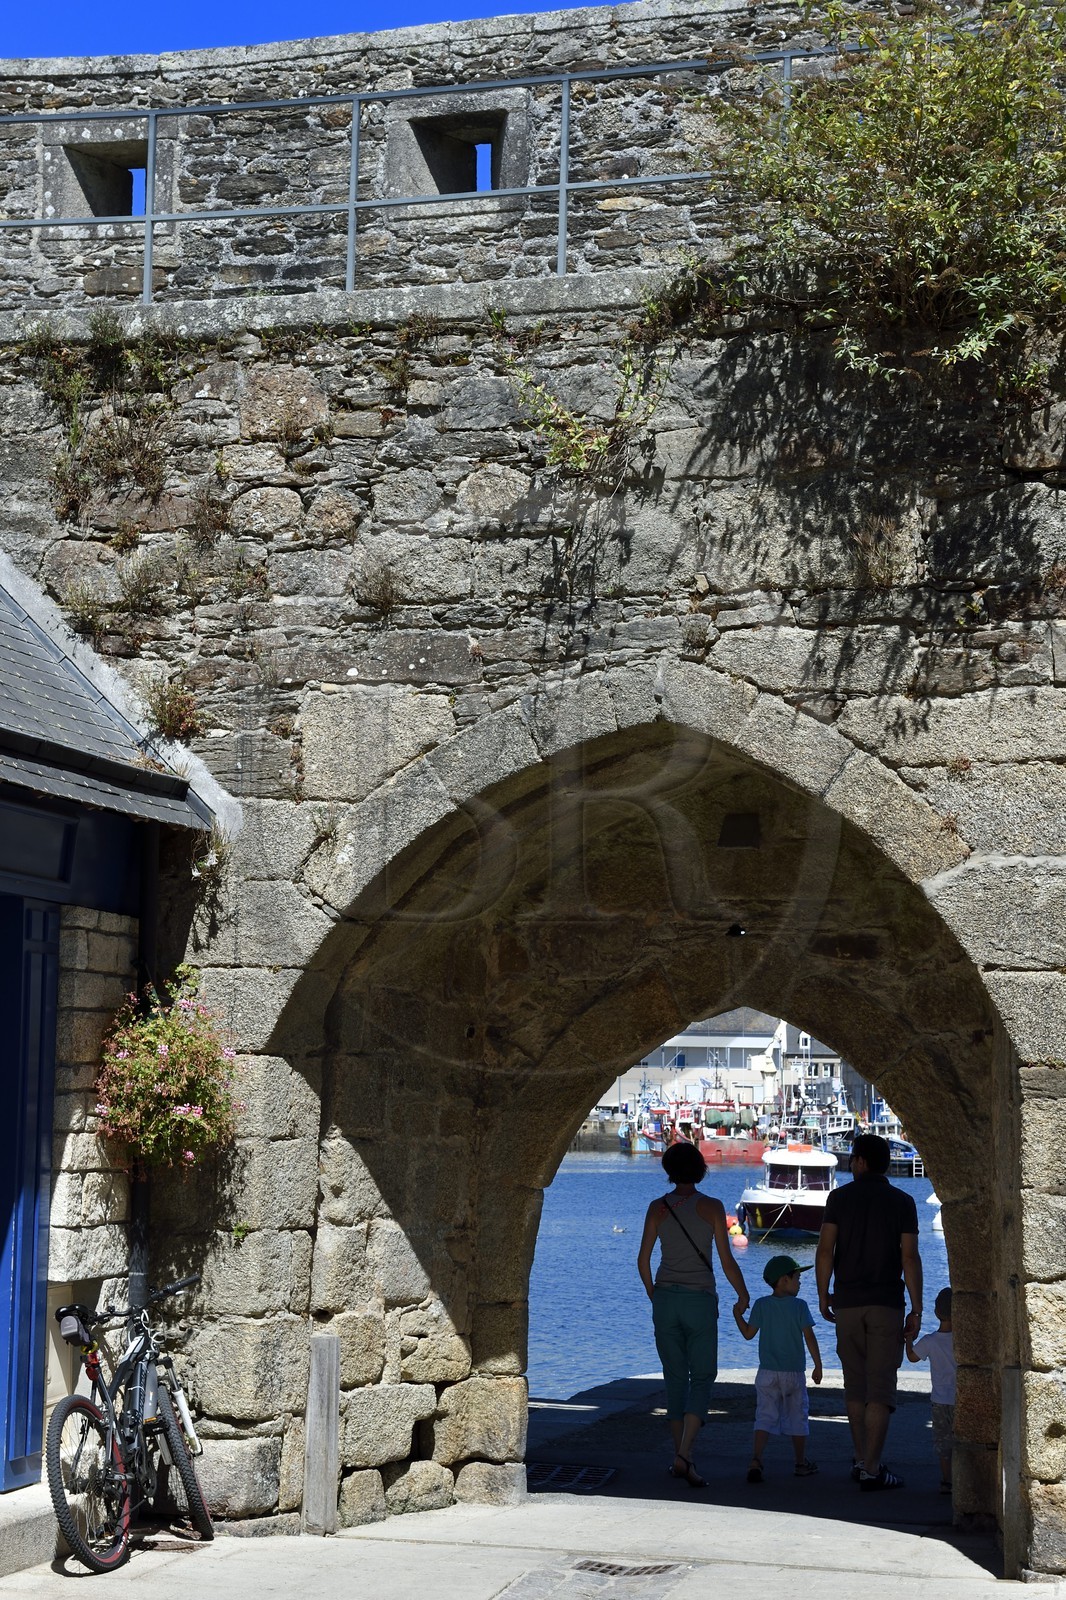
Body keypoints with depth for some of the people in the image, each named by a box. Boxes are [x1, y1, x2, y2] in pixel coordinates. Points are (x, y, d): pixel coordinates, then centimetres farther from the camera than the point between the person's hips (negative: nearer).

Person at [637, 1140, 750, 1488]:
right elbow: (726, 1261, -5)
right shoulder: (712, 1207, -5)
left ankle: (681, 1456, 17)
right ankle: (684, 1455, -13)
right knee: (702, 1378, 4)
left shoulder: (658, 1207, 0)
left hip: (665, 1299, 2)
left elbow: (643, 1260, 3)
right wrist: (743, 1295, 11)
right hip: (700, 1301, -2)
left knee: (675, 1378, 14)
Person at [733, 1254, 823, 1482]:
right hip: (794, 1373, -2)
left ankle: (756, 1460, -18)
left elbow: (748, 1333, 3)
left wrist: (738, 1315, 19)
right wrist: (818, 1365, -3)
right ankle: (801, 1464, 22)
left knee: (764, 1417, 0)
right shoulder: (799, 1306, -7)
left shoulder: (761, 1305, 0)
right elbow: (809, 1337, -9)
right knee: (797, 1418, 12)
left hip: (767, 1373, 2)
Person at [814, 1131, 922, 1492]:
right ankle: (871, 1469, -8)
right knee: (880, 1388, -2)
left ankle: (861, 1460, 21)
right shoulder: (902, 1202, 0)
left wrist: (823, 1296, 7)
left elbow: (825, 1250, -3)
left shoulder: (839, 1197, 1)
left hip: (847, 1303, 2)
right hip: (887, 1305, -2)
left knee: (855, 1386, 14)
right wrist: (916, 1309, -1)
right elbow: (910, 1258, -5)